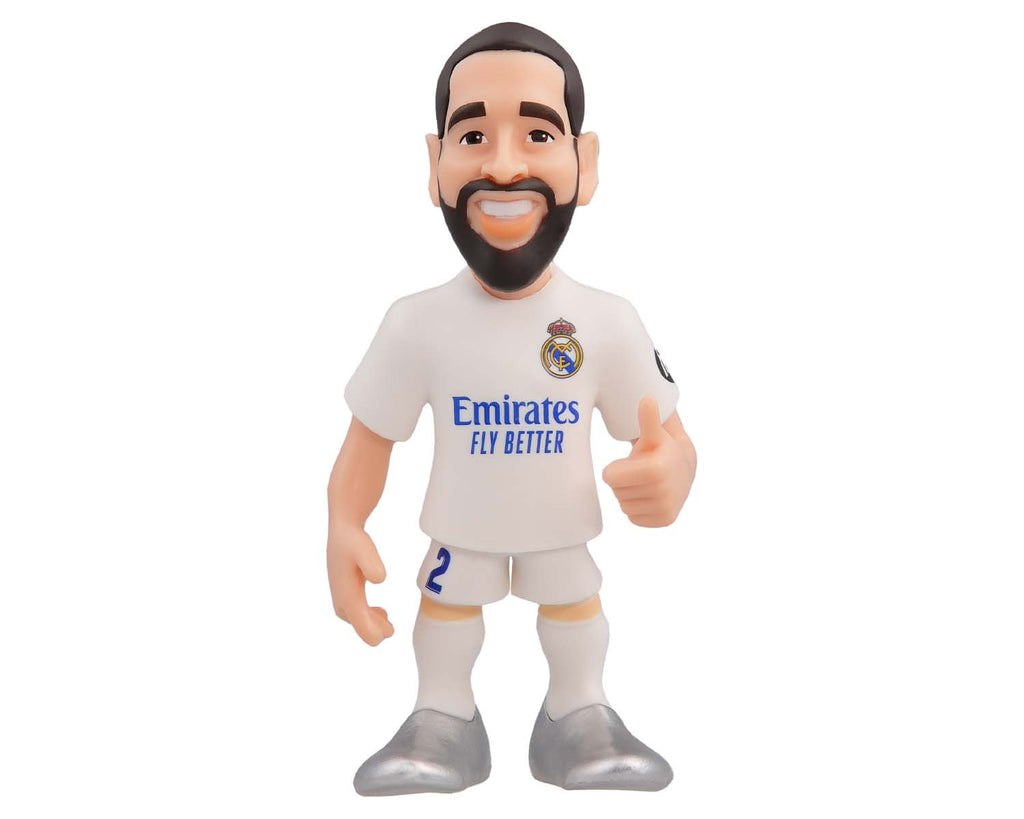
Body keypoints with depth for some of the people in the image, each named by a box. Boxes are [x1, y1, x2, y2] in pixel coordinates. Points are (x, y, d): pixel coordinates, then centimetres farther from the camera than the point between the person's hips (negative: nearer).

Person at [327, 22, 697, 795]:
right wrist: (344, 528, -25)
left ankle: (579, 717, 45)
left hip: (565, 525, 1)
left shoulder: (608, 323, -20)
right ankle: (444, 721, 42)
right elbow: (370, 437, -10)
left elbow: (667, 438, -14)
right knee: (447, 603, 17)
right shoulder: (418, 323, -20)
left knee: (575, 602, 20)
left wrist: (671, 472, -38)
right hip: (461, 526, 0)